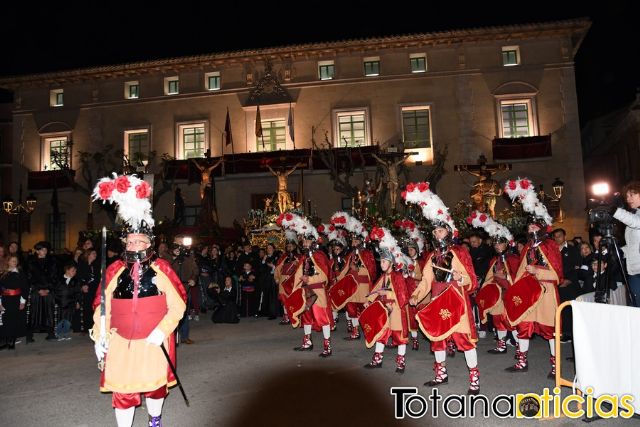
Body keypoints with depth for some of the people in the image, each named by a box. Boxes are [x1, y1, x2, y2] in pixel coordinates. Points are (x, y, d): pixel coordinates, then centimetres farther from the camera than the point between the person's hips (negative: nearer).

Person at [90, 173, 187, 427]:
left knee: (156, 385, 15)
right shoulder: (115, 271, -1)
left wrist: (162, 331, -17)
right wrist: (99, 337, -3)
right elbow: (102, 306, 3)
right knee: (123, 391, 5)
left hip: (154, 342, -1)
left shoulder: (161, 269, -6)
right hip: (121, 343, 1)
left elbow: (178, 305, -7)